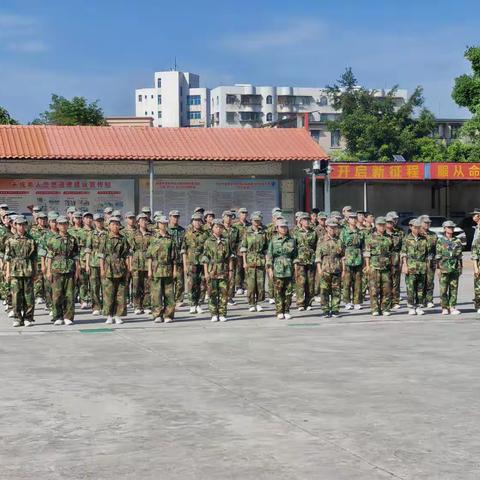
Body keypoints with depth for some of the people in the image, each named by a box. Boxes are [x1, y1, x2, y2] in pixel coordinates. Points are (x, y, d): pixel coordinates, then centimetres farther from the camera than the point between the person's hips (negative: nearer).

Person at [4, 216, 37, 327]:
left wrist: (35, 271, 5)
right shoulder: (11, 240, 7)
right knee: (16, 295, -1)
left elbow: (34, 258, 8)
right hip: (15, 271, 0)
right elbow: (8, 258, 7)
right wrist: (8, 272, 2)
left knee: (28, 295, 0)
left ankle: (28, 318, 7)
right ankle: (18, 318, 5)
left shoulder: (31, 240, 6)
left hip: (28, 271, 0)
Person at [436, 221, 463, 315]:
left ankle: (452, 307, 7)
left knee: (454, 289, 3)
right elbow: (438, 256, 0)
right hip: (444, 267, -3)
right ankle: (444, 308, 5)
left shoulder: (457, 241, 10)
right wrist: (438, 268, -5)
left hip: (455, 268, 3)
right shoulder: (440, 241, 1)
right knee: (443, 289, -2)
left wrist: (460, 268, 10)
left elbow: (460, 255, 13)